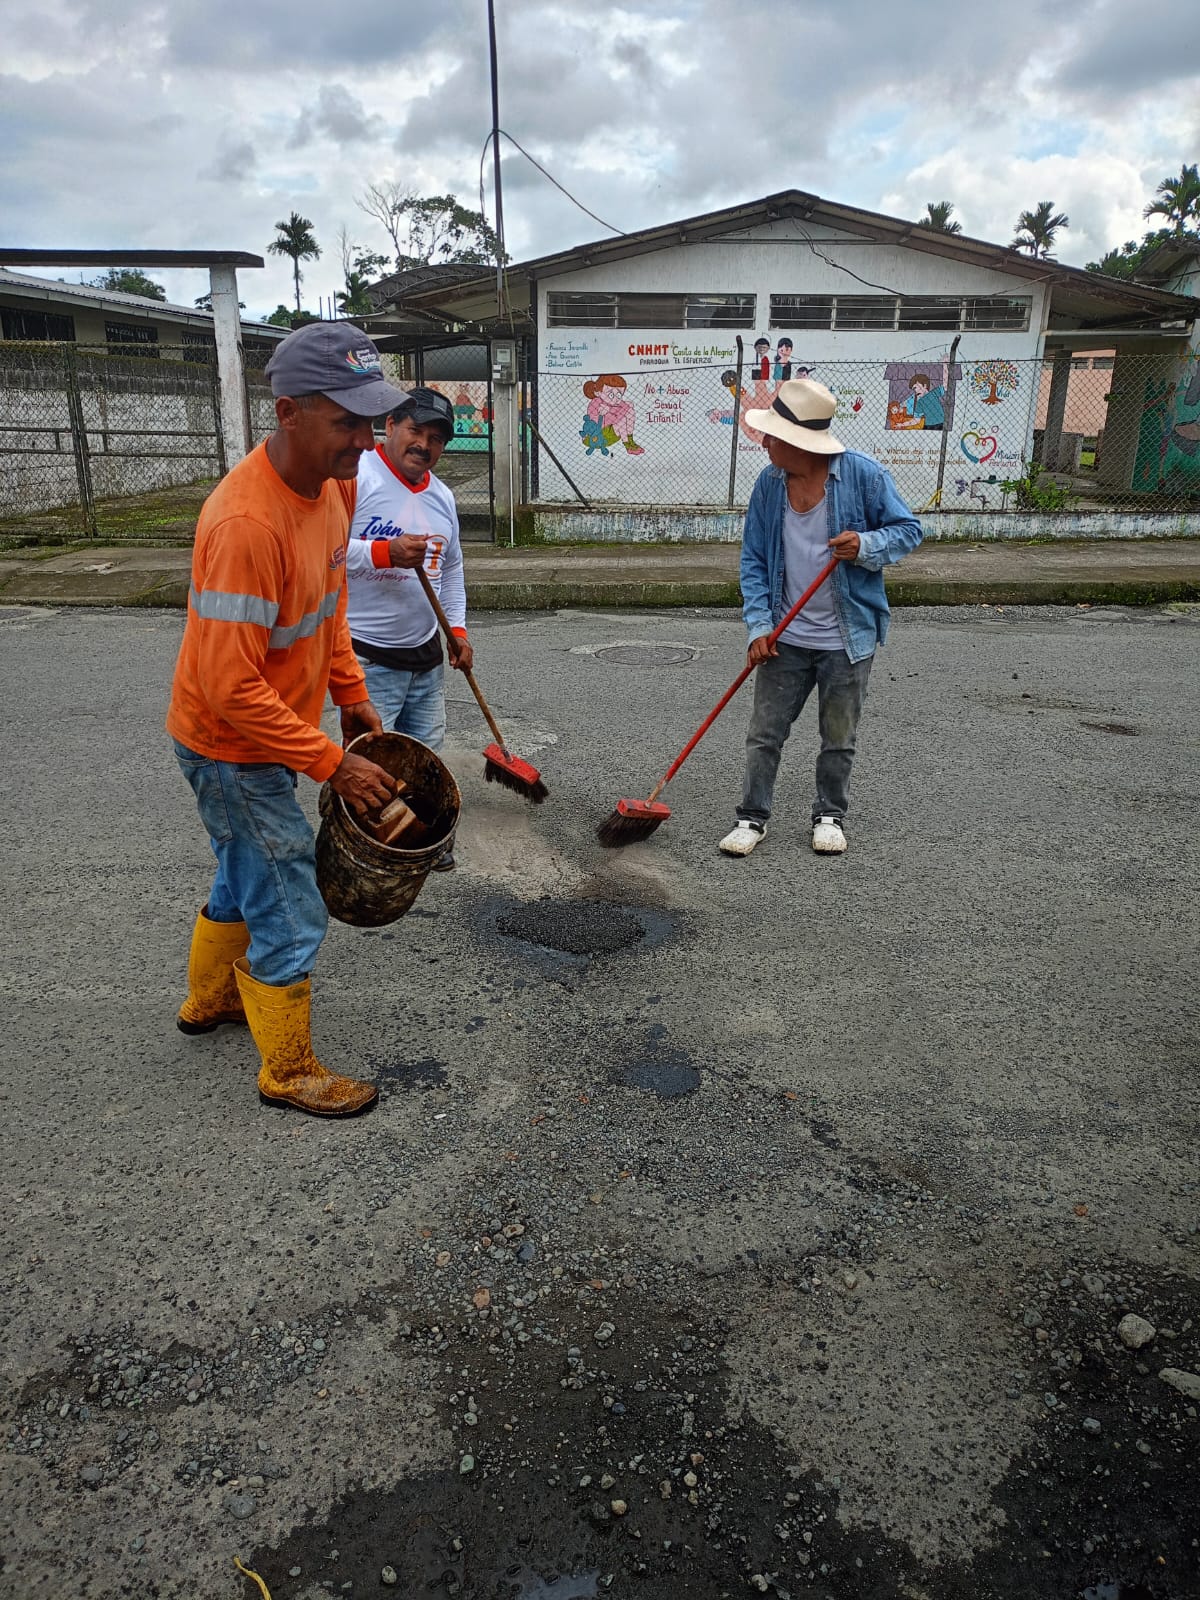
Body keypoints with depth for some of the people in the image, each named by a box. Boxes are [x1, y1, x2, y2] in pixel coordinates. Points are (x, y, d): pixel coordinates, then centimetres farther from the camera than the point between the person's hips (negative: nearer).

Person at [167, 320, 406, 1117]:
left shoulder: (329, 484, -3)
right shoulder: (246, 522, -32)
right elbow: (232, 689, -31)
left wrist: (353, 695, 8)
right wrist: (331, 762, -26)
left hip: (267, 732, 9)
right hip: (231, 747, -9)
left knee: (245, 876, 27)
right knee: (289, 915, 2)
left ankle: (209, 999, 51)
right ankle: (290, 1072, 23)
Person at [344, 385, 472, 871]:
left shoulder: (442, 497, 12)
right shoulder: (355, 476, -13)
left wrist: (458, 629, 16)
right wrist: (387, 553, -29)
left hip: (425, 653, 8)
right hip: (368, 659, -7)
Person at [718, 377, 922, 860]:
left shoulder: (862, 475, -12)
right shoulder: (768, 484, -3)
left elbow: (907, 528, -3)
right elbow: (753, 560, 2)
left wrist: (867, 546, -24)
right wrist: (759, 625, -8)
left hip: (847, 640, -2)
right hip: (785, 639, 2)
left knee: (839, 738, 12)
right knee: (764, 733, 6)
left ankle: (829, 815, 31)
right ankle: (752, 818, 21)